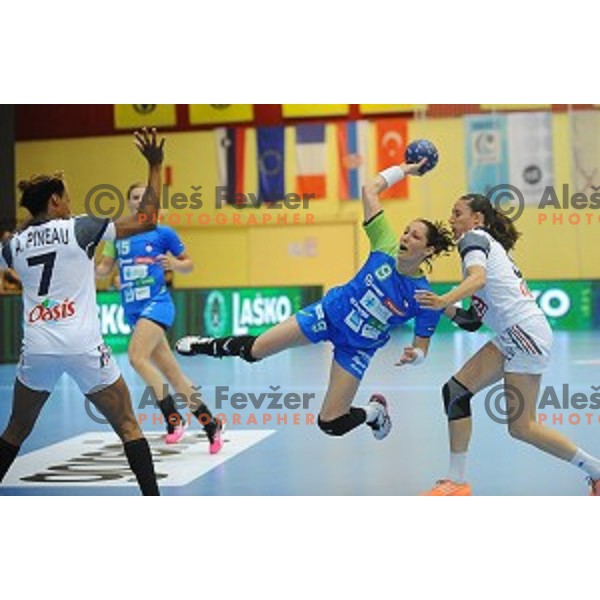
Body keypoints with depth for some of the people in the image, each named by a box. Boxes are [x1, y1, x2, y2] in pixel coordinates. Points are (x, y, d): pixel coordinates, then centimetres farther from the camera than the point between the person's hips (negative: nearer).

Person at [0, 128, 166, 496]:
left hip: (37, 349, 4)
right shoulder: (79, 229, -2)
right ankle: (152, 498, 0)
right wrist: (155, 166, 5)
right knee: (127, 426, 6)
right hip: (83, 346, -4)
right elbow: (147, 220, -1)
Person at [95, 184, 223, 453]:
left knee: (137, 357, -26)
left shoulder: (163, 233, -1)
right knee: (173, 375, 7)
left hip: (157, 303, -5)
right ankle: (211, 425, 18)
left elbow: (189, 264, 6)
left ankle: (173, 418, -16)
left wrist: (175, 264, -15)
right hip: (133, 310, 5)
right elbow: (104, 269, 9)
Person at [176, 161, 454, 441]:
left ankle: (374, 412, 31)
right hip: (330, 312, 2)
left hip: (357, 348, -1)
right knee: (253, 350, 3)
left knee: (331, 423, 0)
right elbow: (370, 189, -14)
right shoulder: (387, 247, -18)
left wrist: (413, 356, -33)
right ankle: (209, 345, 35)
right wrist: (405, 169, -8)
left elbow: (421, 349, -11)